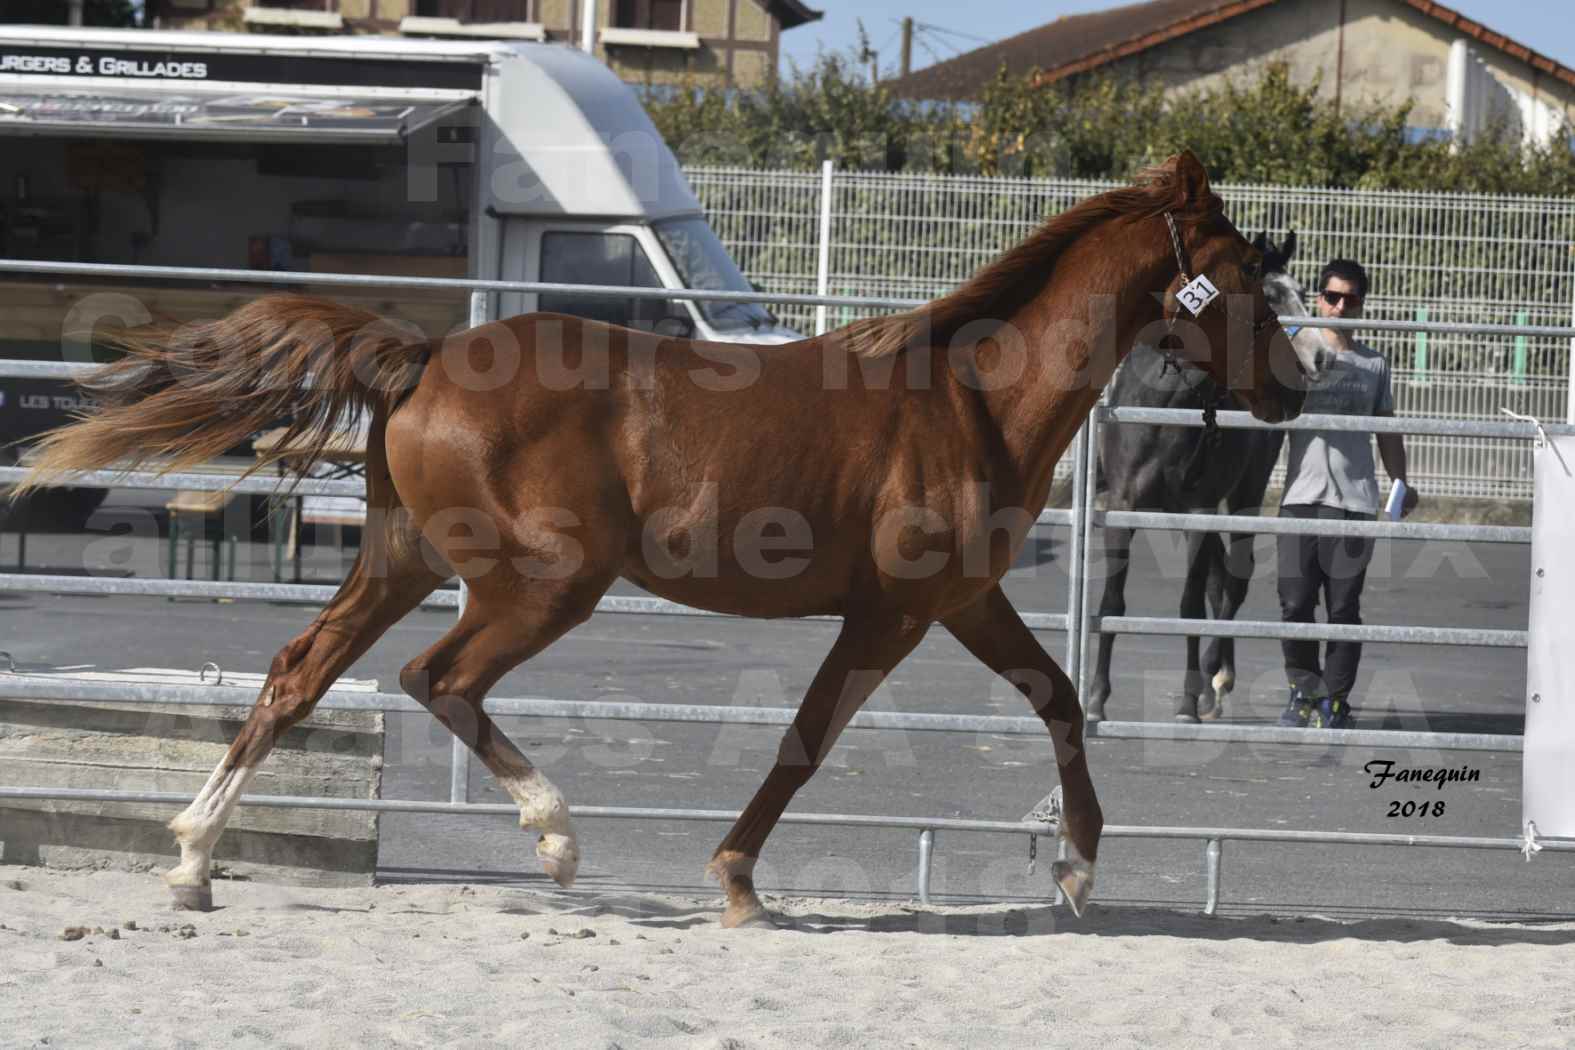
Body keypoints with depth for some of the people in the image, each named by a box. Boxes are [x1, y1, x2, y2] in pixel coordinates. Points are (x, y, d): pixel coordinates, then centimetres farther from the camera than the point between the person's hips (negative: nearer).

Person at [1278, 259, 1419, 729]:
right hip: (1301, 496, -1)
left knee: (1344, 606, 0)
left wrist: (1401, 484, 6)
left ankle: (1334, 699, 8)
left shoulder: (1374, 365, 12)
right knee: (1295, 602, -3)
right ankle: (1304, 691, 13)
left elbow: (1387, 431, 16)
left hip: (1354, 498, 1)